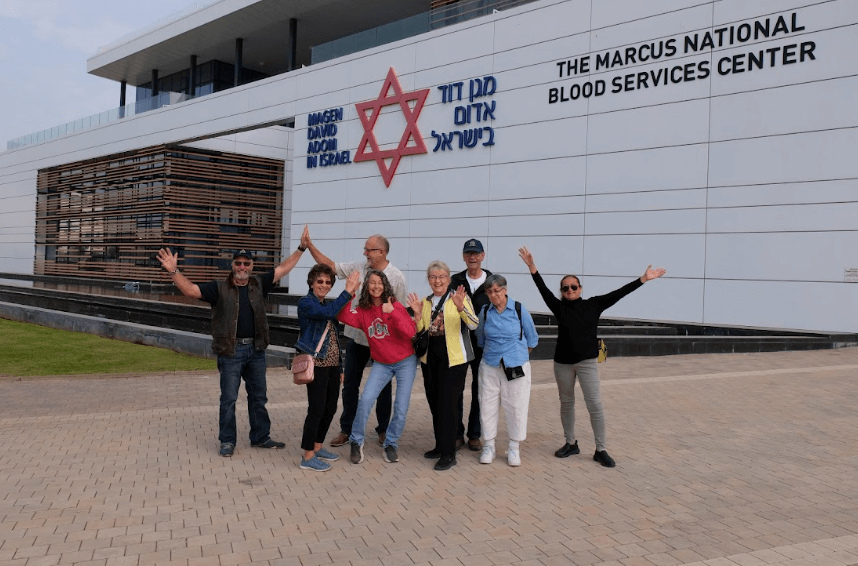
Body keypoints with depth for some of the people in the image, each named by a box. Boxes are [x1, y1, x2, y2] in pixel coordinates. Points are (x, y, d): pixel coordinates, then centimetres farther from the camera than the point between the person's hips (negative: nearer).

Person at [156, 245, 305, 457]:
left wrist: (301, 249, 9)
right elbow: (191, 290, -13)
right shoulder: (219, 288, -4)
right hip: (231, 351, -4)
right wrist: (173, 271, -27)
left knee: (259, 396, 13)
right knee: (229, 398, 2)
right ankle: (227, 441, 14)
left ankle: (260, 437, 25)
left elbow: (283, 268, 11)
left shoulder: (258, 284, 6)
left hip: (256, 350, 4)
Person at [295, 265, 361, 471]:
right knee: (317, 408, -6)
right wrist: (348, 291, -25)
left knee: (330, 407, 12)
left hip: (332, 364, 9)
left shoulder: (325, 304, 17)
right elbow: (328, 313, -29)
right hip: (317, 365, -9)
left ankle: (317, 447, 27)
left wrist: (340, 367, 20)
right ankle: (308, 457, 2)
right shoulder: (306, 303, -8)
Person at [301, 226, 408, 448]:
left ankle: (383, 430, 26)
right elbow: (330, 265, 2)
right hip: (358, 337, 4)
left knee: (383, 387, 10)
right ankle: (346, 429, 21)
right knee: (350, 384, 9)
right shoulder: (358, 268, 0)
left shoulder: (396, 277, -12)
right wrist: (309, 246, -7)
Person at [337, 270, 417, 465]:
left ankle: (391, 444, 22)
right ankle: (356, 442, 6)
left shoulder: (395, 305, -13)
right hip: (381, 363, 2)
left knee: (401, 408, -1)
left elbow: (411, 332, -25)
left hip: (405, 362, -2)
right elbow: (345, 317, -22)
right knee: (366, 399, -14)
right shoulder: (363, 311, -3)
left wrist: (392, 312, -35)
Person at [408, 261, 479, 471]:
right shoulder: (425, 302, 11)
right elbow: (419, 333, 9)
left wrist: (461, 307, -35)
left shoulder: (459, 298, -5)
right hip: (430, 357, 6)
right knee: (434, 403, 12)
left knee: (447, 404, -9)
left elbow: (473, 325, -18)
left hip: (453, 358, -6)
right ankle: (440, 446, 26)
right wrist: (418, 314, -9)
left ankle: (449, 454, -3)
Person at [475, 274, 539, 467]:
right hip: (490, 367, 2)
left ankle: (514, 448, 16)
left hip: (516, 368, -2)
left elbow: (532, 339, 7)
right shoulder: (485, 312, 1)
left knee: (516, 407, 2)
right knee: (487, 405, 4)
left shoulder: (519, 310, -5)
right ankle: (488, 446, 19)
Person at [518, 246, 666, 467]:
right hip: (563, 362, 2)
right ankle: (571, 443, 27)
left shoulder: (593, 305, -1)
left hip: (587, 361, -2)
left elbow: (618, 294, -4)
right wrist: (532, 268, -23)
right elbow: (544, 290, -11)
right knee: (566, 403, 12)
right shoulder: (559, 307, -1)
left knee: (594, 404, -5)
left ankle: (601, 450, 4)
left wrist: (643, 279, -7)